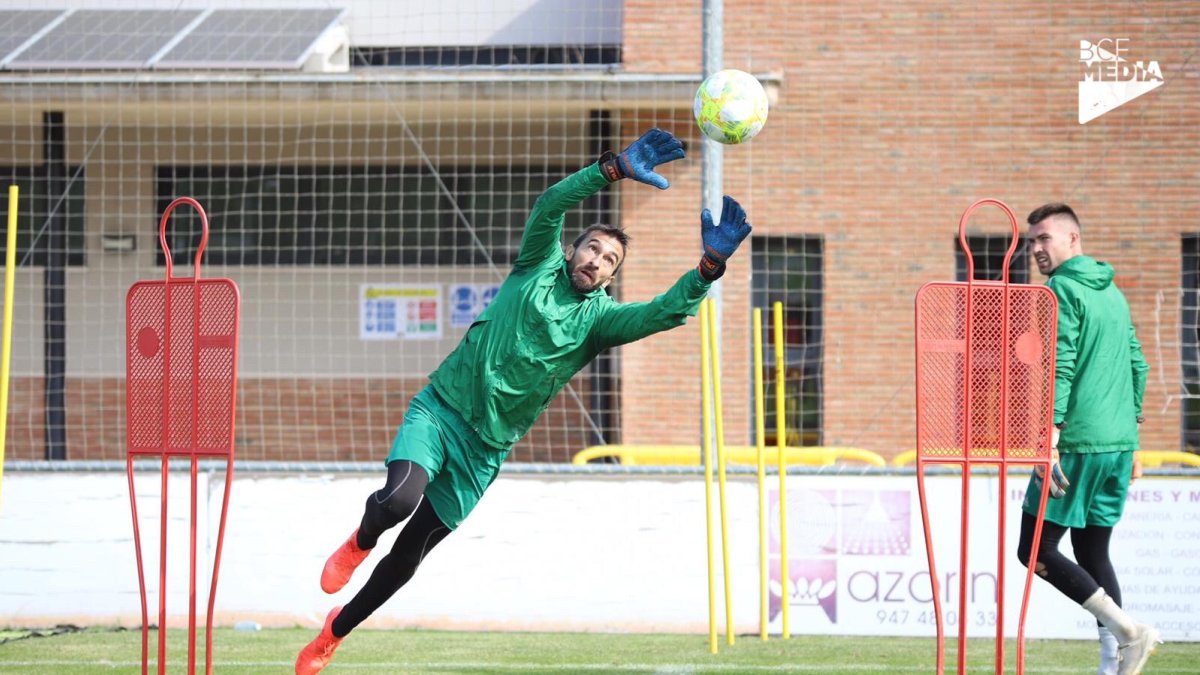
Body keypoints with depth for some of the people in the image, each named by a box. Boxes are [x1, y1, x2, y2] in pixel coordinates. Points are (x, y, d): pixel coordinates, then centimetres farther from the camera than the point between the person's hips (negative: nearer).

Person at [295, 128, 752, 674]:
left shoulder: (599, 317, 4)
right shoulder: (540, 266, 2)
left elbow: (666, 312, -12)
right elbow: (551, 204, -14)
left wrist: (710, 266, -27)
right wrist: (614, 169, -27)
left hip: (484, 450, 2)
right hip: (439, 410, -2)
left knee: (406, 559, 7)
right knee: (399, 499, -30)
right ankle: (359, 544, 7)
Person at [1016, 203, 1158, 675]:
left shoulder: (1062, 290, -8)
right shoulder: (1113, 292, 17)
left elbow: (1060, 368, -17)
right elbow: (1138, 366, 20)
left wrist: (1050, 439, -20)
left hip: (1079, 442, -8)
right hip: (1118, 443, 8)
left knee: (1035, 550, -2)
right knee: (1093, 553, 13)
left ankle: (1125, 632, -13)